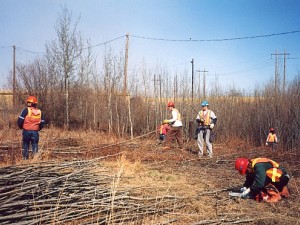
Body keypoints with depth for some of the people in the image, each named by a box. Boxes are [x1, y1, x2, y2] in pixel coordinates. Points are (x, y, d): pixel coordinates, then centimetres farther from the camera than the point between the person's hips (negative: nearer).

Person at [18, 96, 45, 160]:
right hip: (35, 132, 3)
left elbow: (20, 120, -9)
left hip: (26, 131, -3)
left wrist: (21, 127, 9)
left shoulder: (26, 110, -8)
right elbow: (42, 123, 10)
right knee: (35, 146, 9)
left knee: (25, 146, 9)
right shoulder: (39, 112, 6)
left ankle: (25, 158, 11)